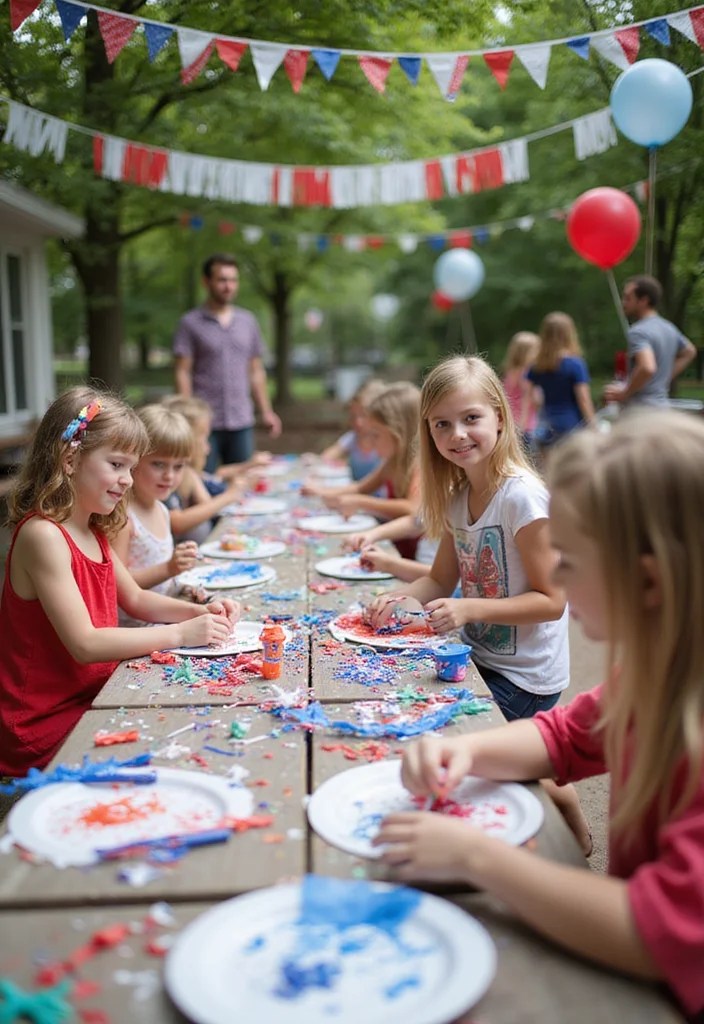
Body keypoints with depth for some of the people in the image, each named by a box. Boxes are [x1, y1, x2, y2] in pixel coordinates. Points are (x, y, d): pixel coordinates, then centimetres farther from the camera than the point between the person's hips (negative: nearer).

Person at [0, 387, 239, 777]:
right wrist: (180, 634, -22)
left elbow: (135, 599, 18)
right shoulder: (43, 535, -21)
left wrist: (200, 612, 1)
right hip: (47, 727, -8)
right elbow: (85, 645, -25)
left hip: (94, 697, 8)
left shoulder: (93, 532, 7)